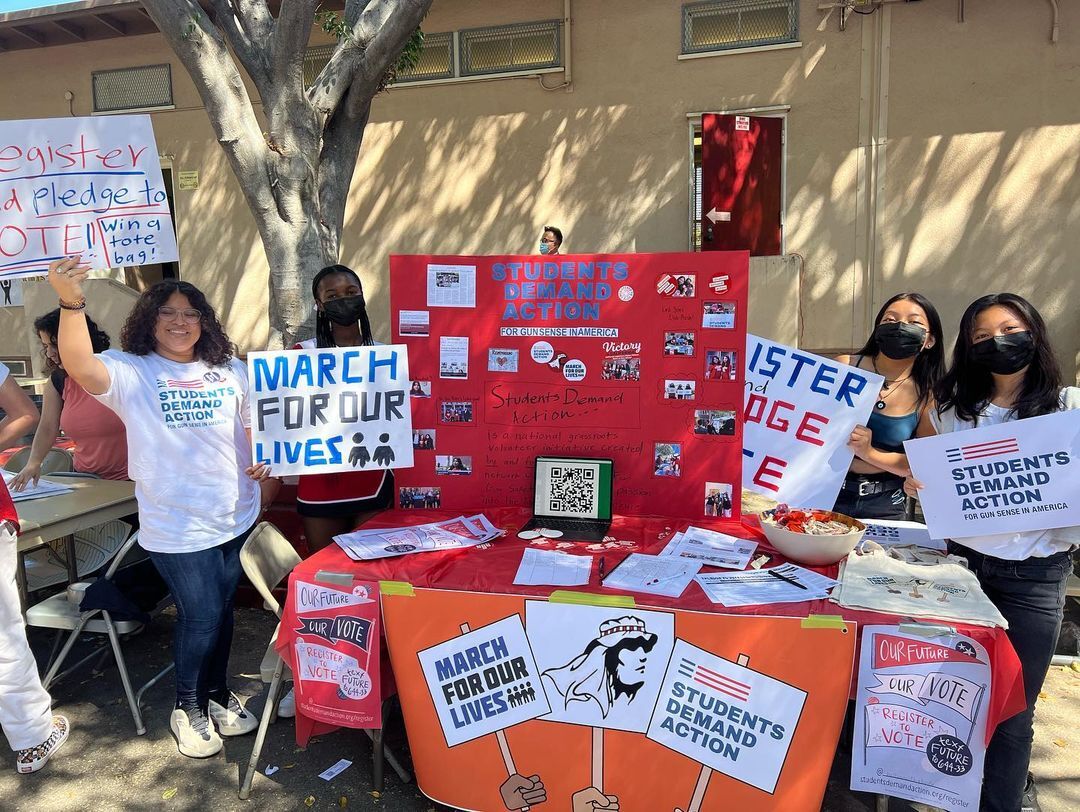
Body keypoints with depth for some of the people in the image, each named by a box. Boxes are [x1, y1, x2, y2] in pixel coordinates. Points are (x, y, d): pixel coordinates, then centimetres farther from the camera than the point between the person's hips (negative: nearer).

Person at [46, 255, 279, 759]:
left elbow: (253, 426, 16)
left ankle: (217, 694, 38)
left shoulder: (230, 371, 5)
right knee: (200, 616, 3)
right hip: (177, 526, -4)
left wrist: (266, 465, -2)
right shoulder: (132, 373, -9)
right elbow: (81, 366, -29)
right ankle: (187, 707, 28)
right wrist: (71, 302, -44)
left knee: (221, 610, 17)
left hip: (236, 516, 4)